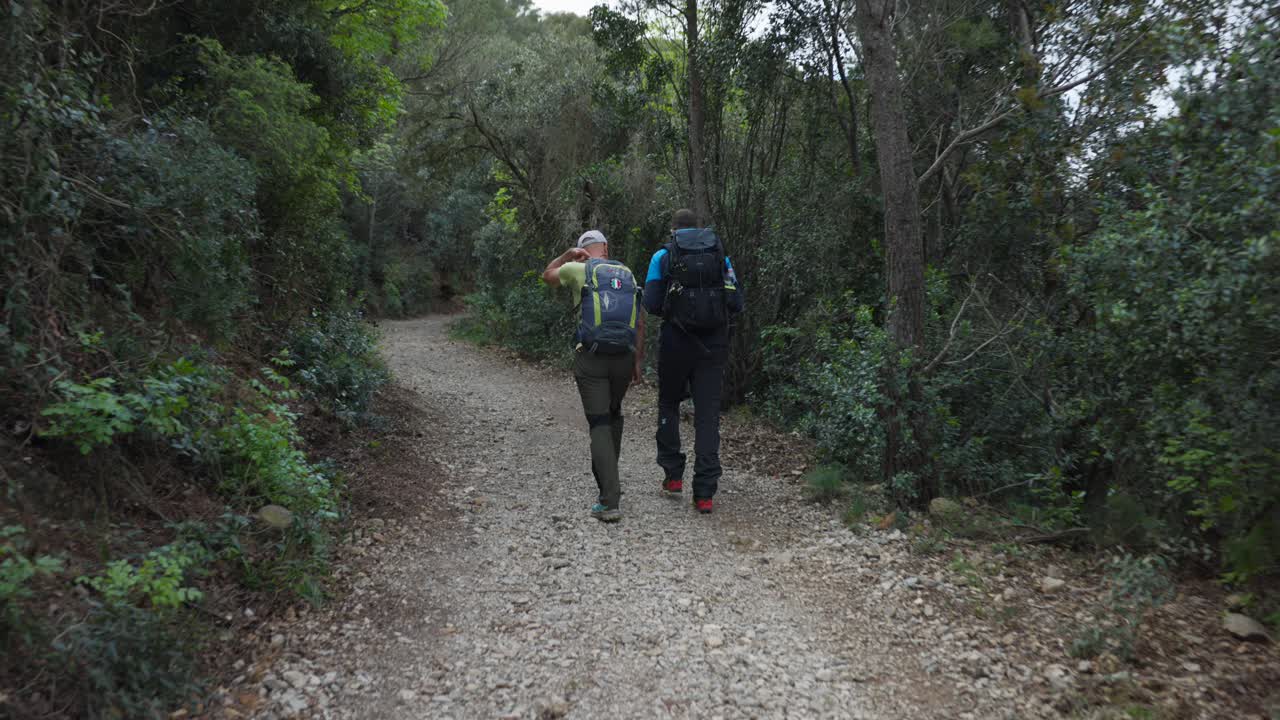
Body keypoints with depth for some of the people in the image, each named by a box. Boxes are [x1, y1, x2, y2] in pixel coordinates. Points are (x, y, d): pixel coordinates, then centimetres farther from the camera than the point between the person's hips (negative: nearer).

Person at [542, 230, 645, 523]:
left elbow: (547, 275, 24)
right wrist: (637, 362, 13)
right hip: (623, 357, 4)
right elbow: (640, 323, 10)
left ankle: (609, 501, -13)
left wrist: (568, 254, 25)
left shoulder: (578, 270, 3)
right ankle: (608, 480, 35)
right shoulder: (628, 275, 14)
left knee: (600, 425, -4)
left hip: (590, 357, -4)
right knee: (613, 416, 26)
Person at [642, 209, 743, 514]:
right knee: (708, 414, 2)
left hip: (676, 340, -1)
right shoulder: (720, 255, 10)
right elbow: (736, 303, 5)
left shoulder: (663, 256, 3)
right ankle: (704, 493, -1)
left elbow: (651, 304, -4)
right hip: (713, 343, 2)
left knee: (669, 405, 19)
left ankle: (673, 475, 16)